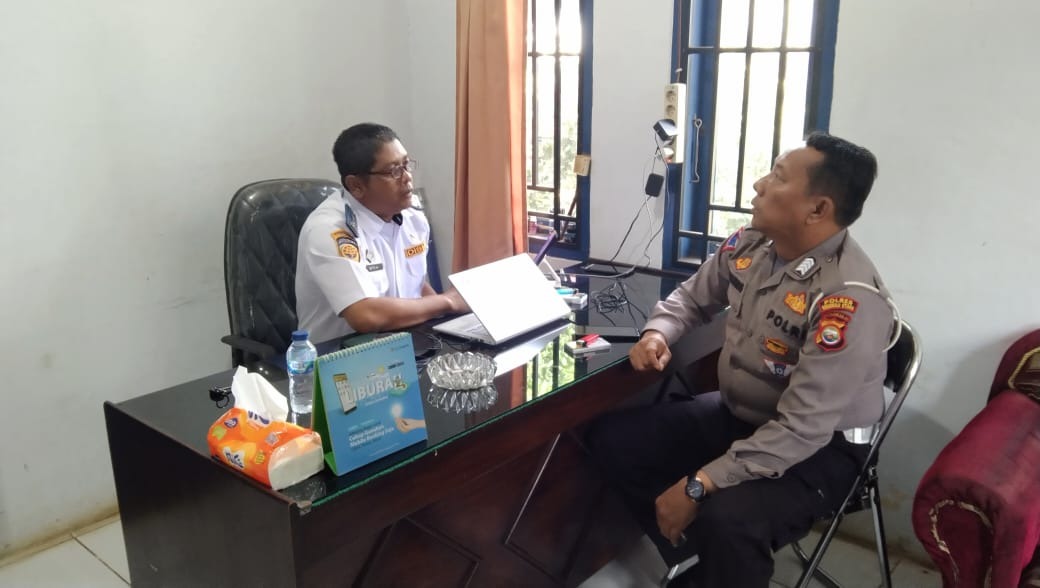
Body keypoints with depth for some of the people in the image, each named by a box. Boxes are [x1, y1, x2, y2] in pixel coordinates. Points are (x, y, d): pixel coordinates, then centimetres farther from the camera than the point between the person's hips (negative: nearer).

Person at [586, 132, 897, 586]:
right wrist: (657, 332, -9)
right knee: (611, 439, -1)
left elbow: (801, 430, -31)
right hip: (735, 414, 8)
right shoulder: (750, 245, -6)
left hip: (818, 451, -7)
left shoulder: (850, 299, -29)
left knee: (725, 518, -36)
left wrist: (698, 485, -30)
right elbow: (692, 297, 14)